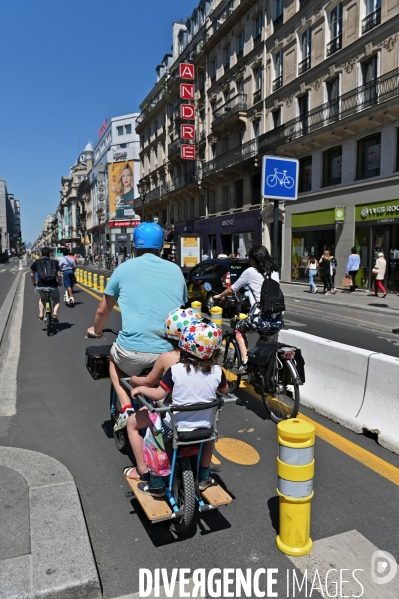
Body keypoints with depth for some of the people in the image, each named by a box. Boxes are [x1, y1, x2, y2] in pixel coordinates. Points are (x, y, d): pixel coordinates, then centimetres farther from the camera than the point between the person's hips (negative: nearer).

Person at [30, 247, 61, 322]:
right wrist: (59, 282, 20)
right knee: (57, 301, 23)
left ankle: (41, 314, 19)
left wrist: (34, 283, 27)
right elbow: (59, 275, 2)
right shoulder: (54, 262, 8)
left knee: (42, 299, 33)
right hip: (53, 286, -1)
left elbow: (32, 274, 11)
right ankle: (54, 314, -2)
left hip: (41, 286, 1)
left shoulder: (37, 262, 9)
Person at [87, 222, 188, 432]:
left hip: (134, 350, -2)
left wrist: (96, 330, 36)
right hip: (171, 351, 3)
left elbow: (103, 310, 14)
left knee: (114, 359, 32)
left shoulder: (124, 268, 5)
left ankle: (126, 409, 18)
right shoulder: (176, 270, 10)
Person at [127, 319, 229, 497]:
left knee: (133, 423, 17)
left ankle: (144, 472, 17)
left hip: (173, 428, -3)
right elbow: (224, 390, 9)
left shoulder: (176, 370, -18)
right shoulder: (217, 371, -10)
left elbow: (158, 394, -14)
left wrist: (140, 388, 4)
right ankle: (204, 476, 39)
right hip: (203, 428, 3)